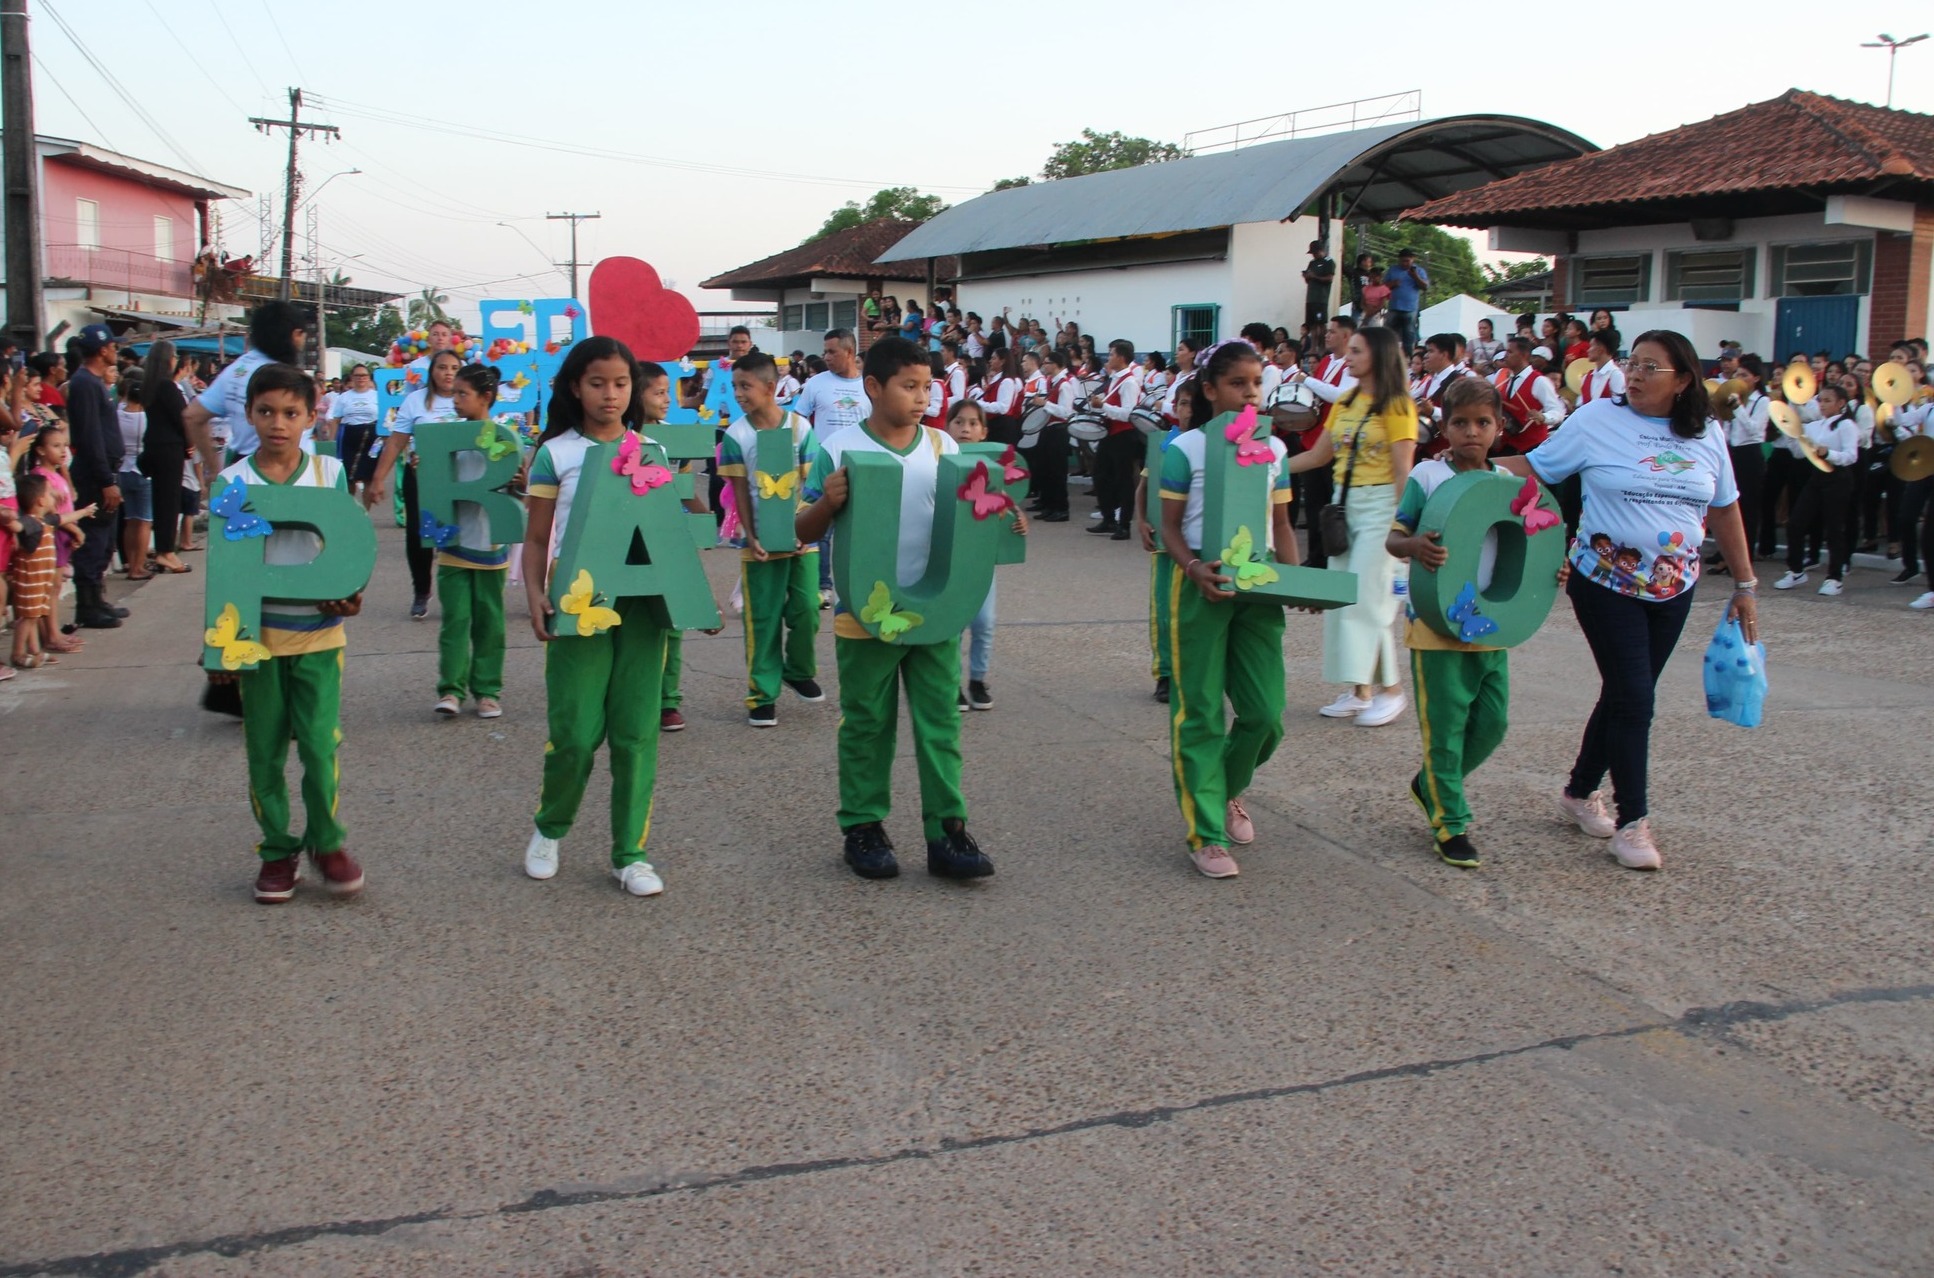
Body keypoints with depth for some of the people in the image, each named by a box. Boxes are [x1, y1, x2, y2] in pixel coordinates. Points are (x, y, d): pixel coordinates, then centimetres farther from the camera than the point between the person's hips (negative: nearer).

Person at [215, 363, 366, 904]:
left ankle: (328, 843, 16)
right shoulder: (233, 482, -2)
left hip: (318, 632, -1)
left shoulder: (329, 472, -1)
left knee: (320, 743, -2)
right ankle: (278, 850, 22)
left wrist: (350, 595, -14)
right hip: (258, 634, 1)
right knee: (265, 751, 8)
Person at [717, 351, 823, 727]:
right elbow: (740, 492, -3)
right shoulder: (736, 435, -4)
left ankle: (799, 671, 31)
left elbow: (809, 483, -1)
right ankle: (762, 694, 12)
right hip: (761, 541, -1)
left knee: (806, 611, 5)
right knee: (763, 620, 3)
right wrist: (750, 538, -11)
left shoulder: (800, 426, -4)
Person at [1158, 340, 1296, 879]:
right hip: (1203, 587, -4)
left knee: (1265, 711, 4)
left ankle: (1227, 789, 34)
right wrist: (1193, 568, -22)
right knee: (1201, 712, 0)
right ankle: (1206, 833, 7)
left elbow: (1281, 525, 13)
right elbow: (1170, 525, -4)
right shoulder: (1186, 449, -4)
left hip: (1259, 585, 4)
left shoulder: (1274, 449, 9)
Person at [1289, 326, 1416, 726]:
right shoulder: (1345, 403, 11)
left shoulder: (1396, 406, -9)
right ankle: (1360, 690, 15)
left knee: (1367, 599, -8)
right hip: (1344, 503, 7)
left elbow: (1403, 470, -13)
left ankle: (1391, 689, 5)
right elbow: (1318, 456, 14)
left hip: (1380, 505, -7)